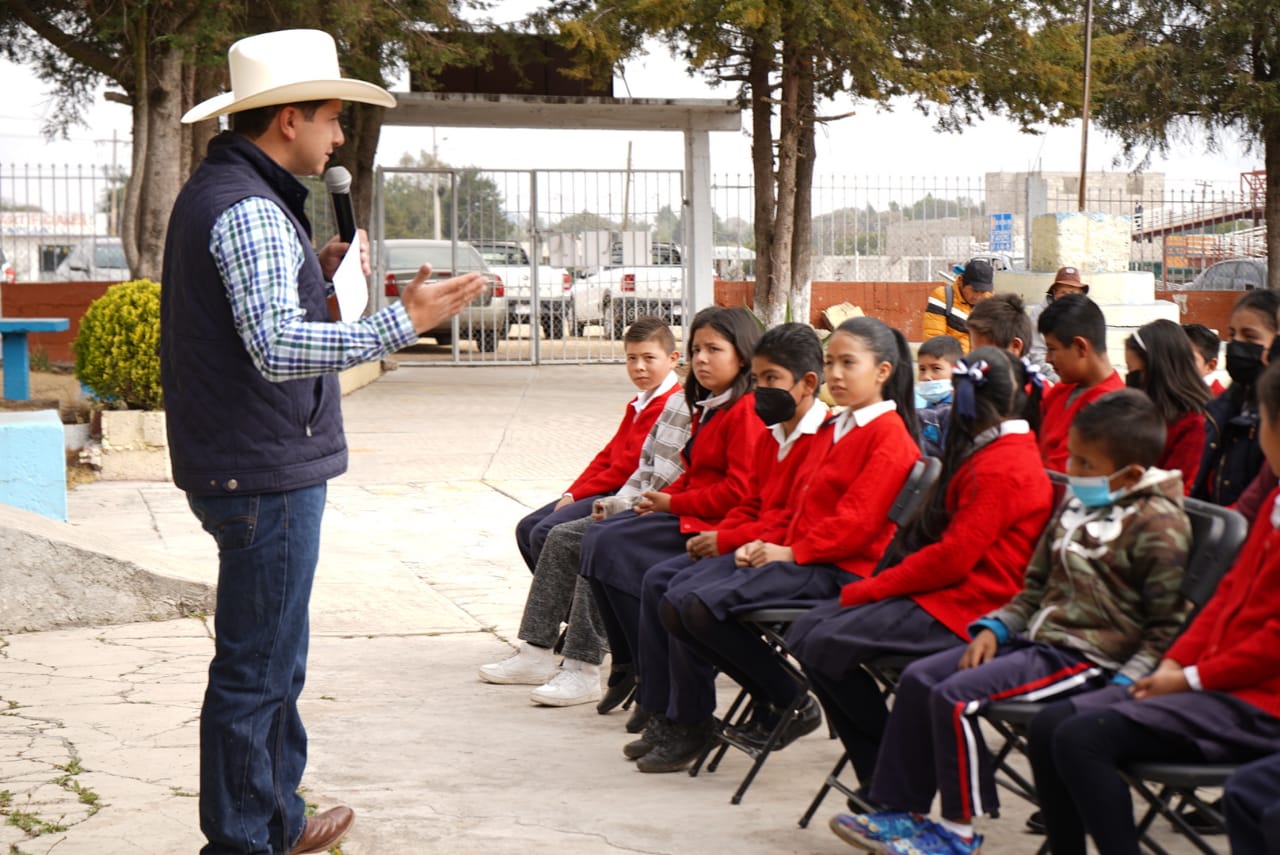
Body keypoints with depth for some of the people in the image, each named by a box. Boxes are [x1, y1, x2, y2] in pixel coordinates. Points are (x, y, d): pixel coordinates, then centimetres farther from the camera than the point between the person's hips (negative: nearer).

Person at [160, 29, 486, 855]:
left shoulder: (220, 191, 15)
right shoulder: (249, 207, -19)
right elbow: (279, 349, -30)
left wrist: (315, 274, 14)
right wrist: (402, 323, -34)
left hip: (252, 467, 11)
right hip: (266, 474, -11)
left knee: (274, 662, 21)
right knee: (256, 671, -3)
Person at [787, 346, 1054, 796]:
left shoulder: (1003, 468, -16)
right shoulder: (993, 455, 17)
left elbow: (951, 557, -21)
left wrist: (868, 591, -14)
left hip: (961, 608, -11)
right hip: (943, 589, 11)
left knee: (826, 645, -20)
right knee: (806, 632, 0)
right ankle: (881, 777, -1)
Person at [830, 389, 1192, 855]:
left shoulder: (1160, 526, -13)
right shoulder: (1077, 505, 13)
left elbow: (1167, 624, -13)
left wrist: (1123, 685, -20)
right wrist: (994, 628, 7)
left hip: (1088, 656, -9)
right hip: (1037, 637, 9)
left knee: (955, 696, -21)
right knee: (919, 678, 1)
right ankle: (904, 811, 7)